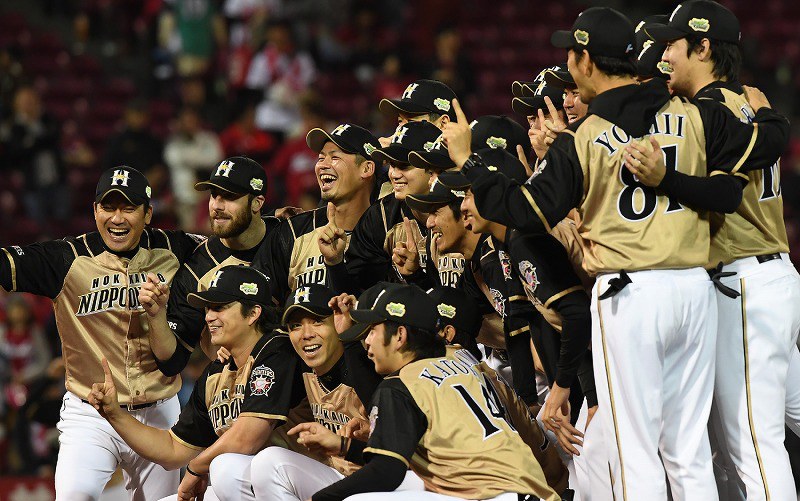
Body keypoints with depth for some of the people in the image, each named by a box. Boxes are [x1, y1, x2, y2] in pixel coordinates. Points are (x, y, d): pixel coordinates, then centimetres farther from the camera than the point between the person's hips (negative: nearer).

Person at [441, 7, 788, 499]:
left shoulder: (582, 140, -8)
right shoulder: (695, 116, 2)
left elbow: (530, 210, -6)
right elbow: (768, 144, 4)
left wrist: (468, 161, 4)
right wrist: (765, 112, 27)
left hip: (630, 296, -4)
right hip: (695, 287, 4)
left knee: (635, 451, 1)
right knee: (690, 449, 11)